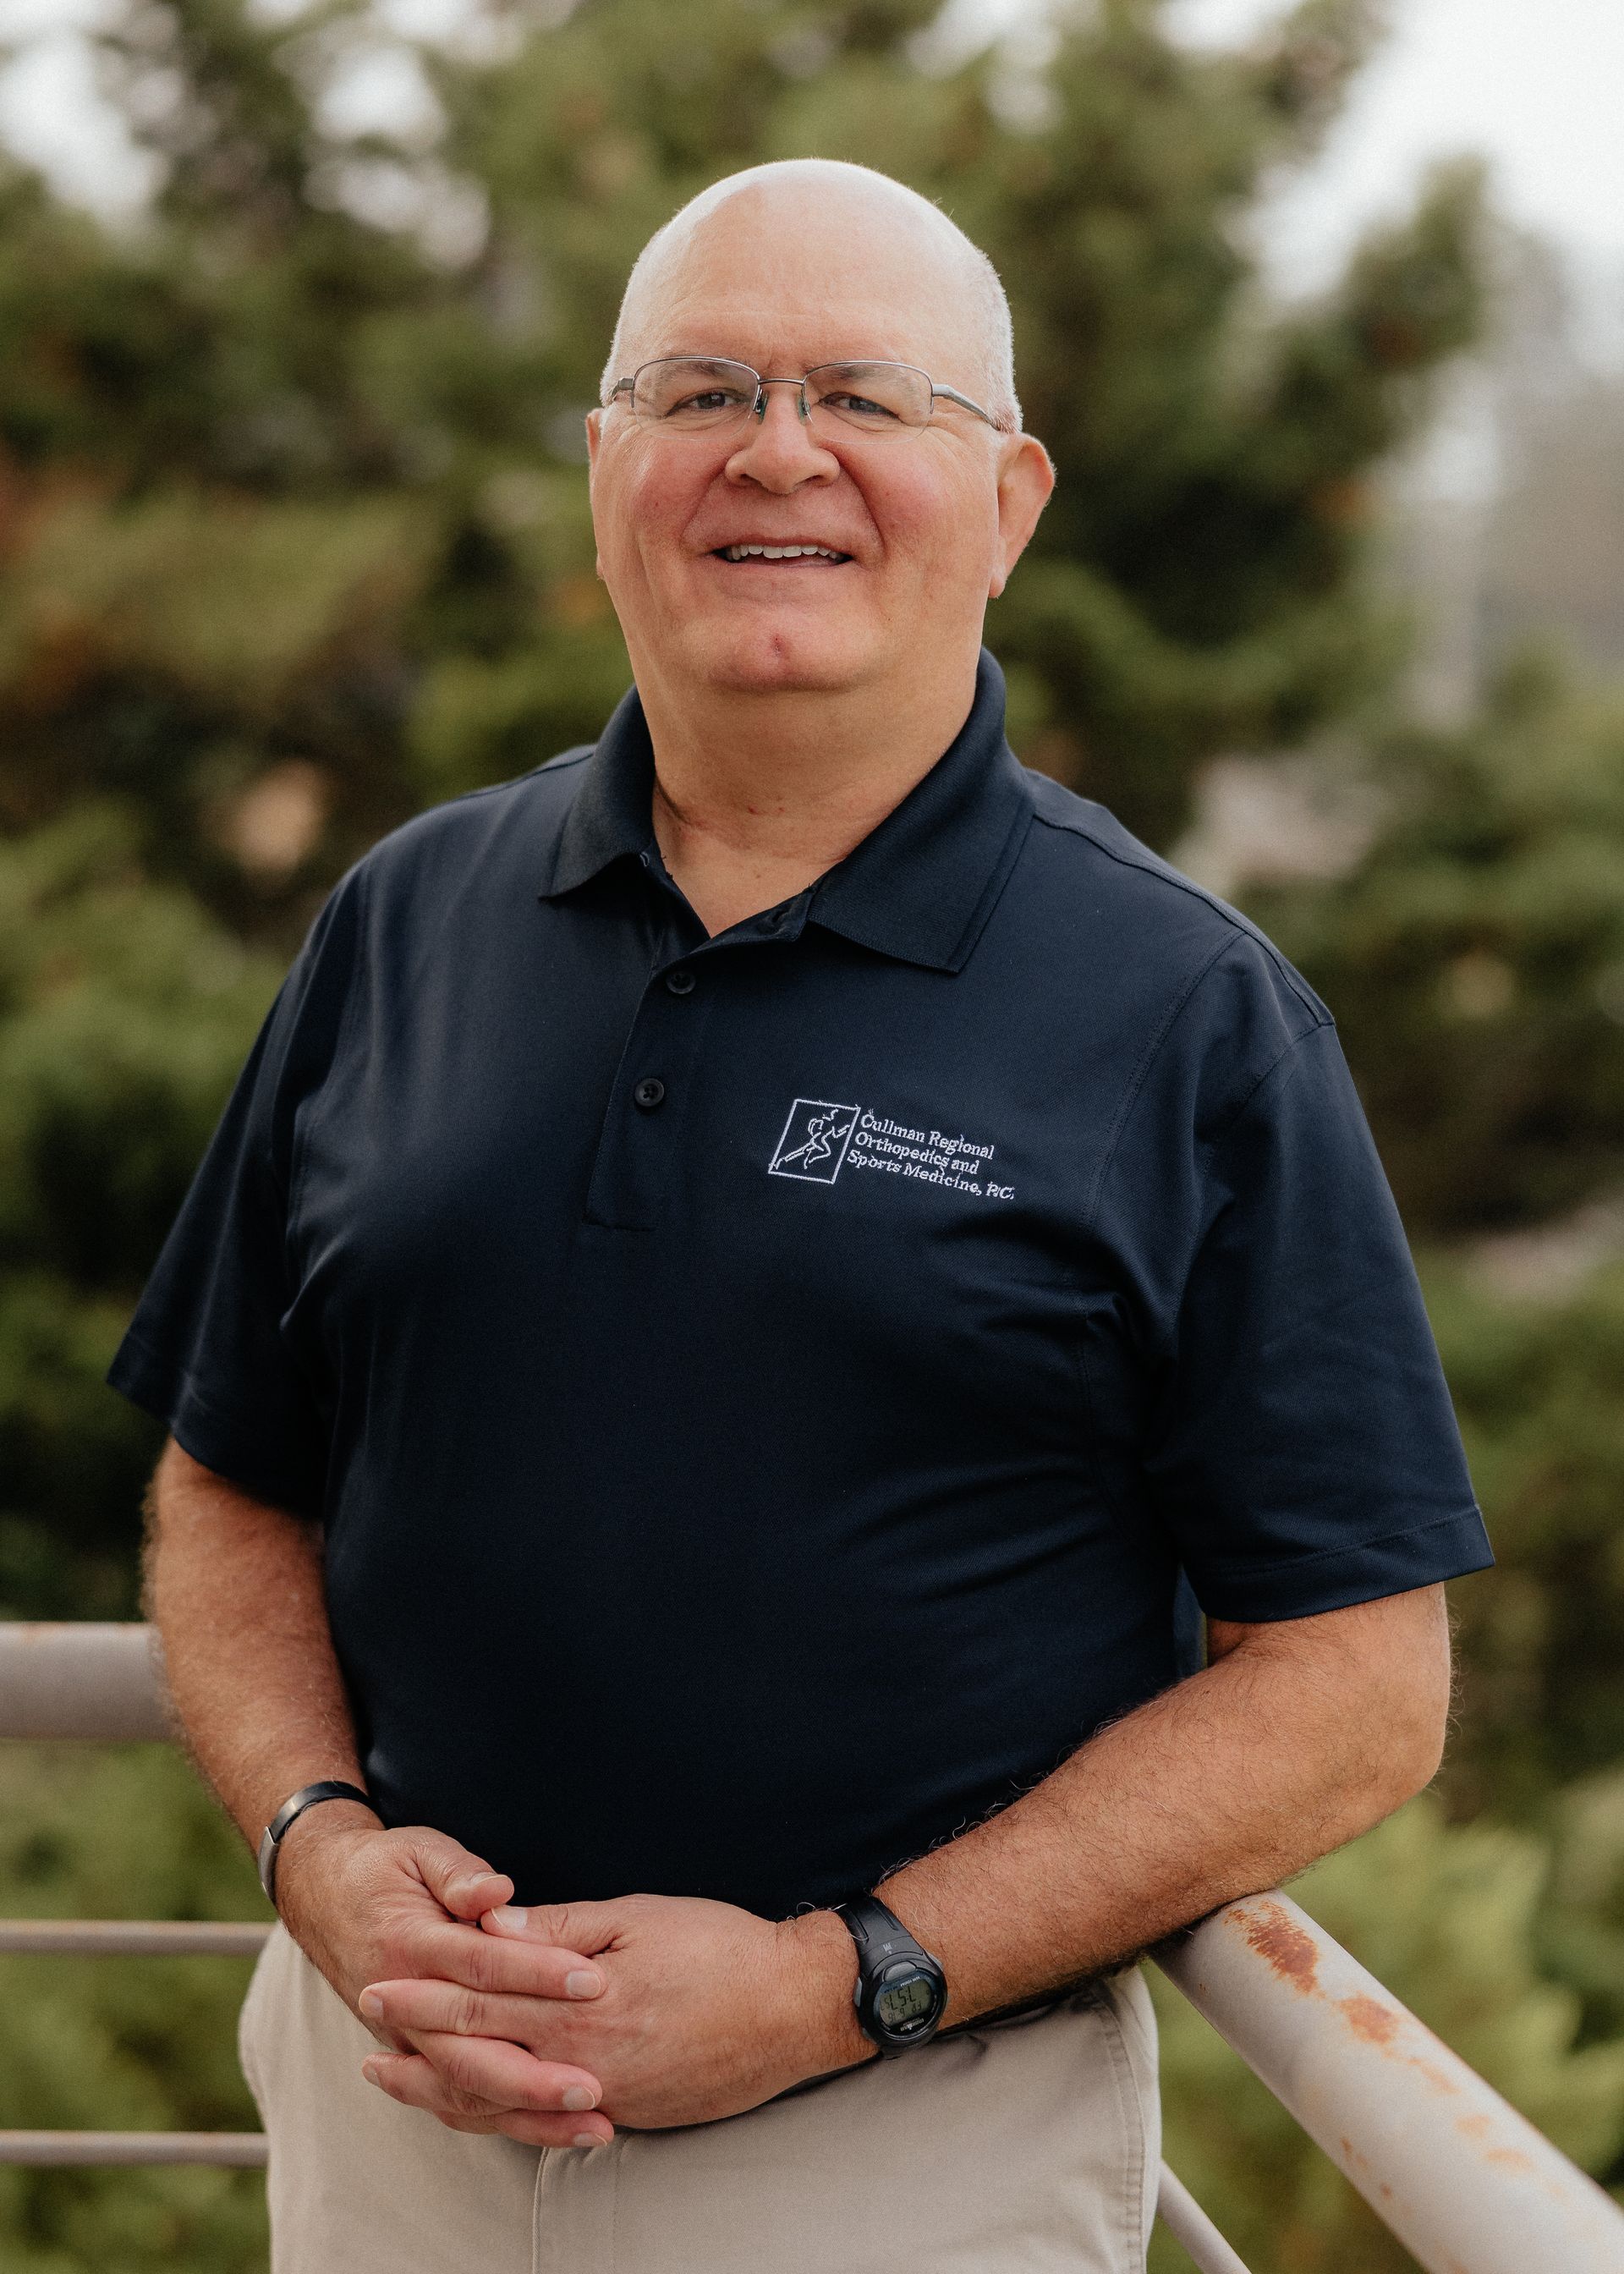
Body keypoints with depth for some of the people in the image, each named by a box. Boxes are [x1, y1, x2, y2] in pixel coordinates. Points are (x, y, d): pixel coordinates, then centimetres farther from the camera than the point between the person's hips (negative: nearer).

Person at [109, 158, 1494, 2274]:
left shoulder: (1191, 1017, -6)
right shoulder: (403, 924, 5)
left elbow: (1359, 1688, -9)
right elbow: (232, 1495, 11)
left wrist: (833, 1987, -16)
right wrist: (325, 1849, -8)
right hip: (389, 2099, 3)